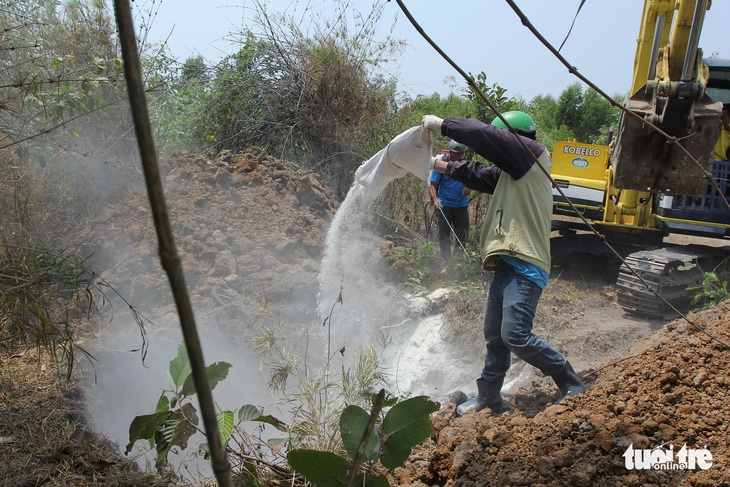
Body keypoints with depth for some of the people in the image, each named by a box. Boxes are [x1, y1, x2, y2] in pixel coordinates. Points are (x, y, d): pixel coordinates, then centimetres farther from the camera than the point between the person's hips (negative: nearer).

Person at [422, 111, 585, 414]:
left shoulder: (532, 153, -6)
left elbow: (483, 135, -13)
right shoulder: (510, 172, 21)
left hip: (525, 266, -10)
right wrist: (438, 165, 33)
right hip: (507, 264, 10)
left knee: (515, 335, -17)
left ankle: (571, 384, 1)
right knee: (494, 336, 15)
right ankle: (488, 398, 28)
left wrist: (442, 125, -2)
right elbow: (477, 174, 33)